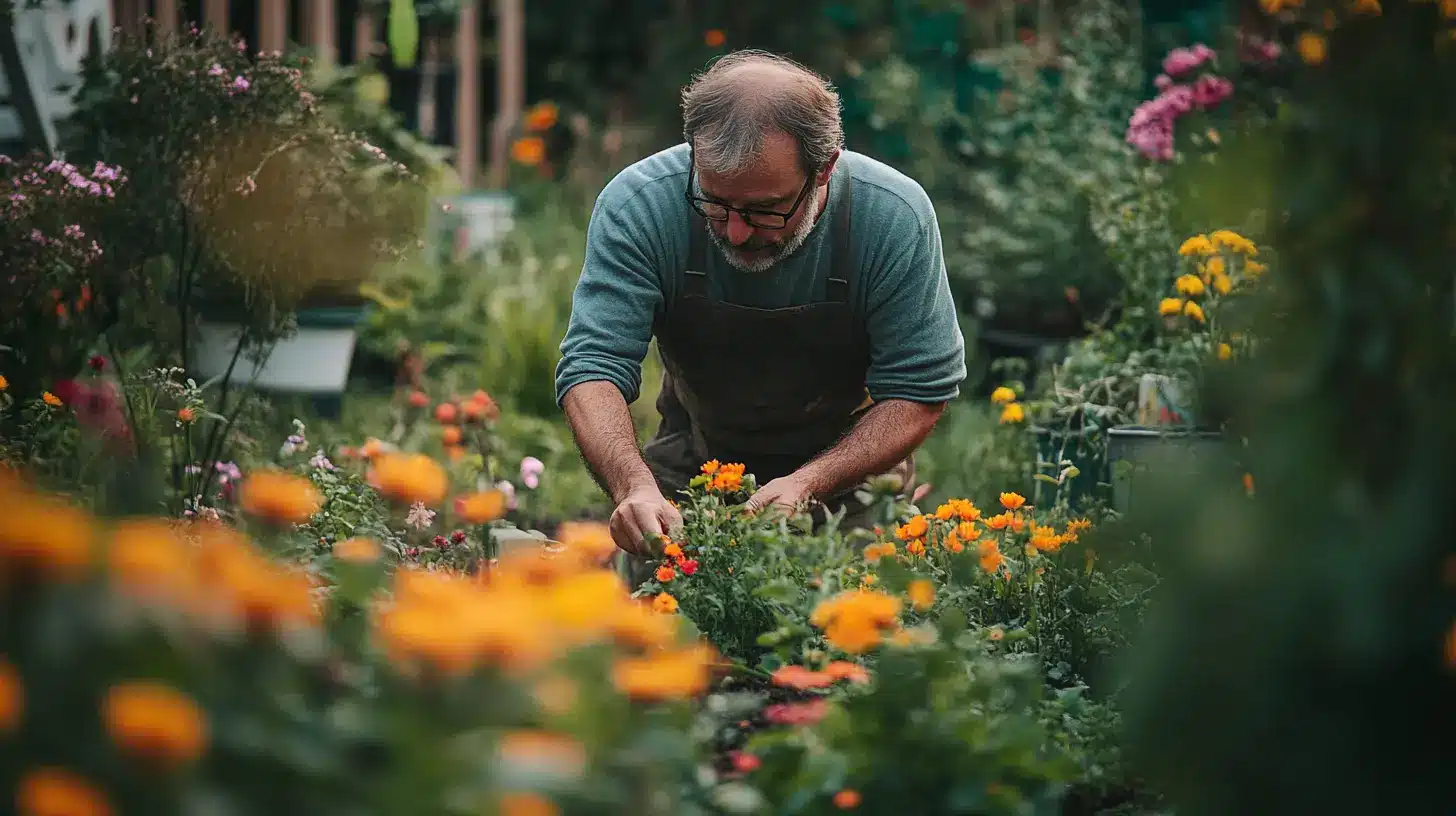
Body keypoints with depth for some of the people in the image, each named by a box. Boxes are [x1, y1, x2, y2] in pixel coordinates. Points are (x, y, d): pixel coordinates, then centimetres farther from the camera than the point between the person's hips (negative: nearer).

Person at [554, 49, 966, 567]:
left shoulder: (894, 218, -26)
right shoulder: (637, 207, -27)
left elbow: (920, 391, -18)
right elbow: (593, 368, -28)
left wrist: (808, 484, -33)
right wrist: (634, 486, -48)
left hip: (850, 462, -1)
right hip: (693, 462, 1)